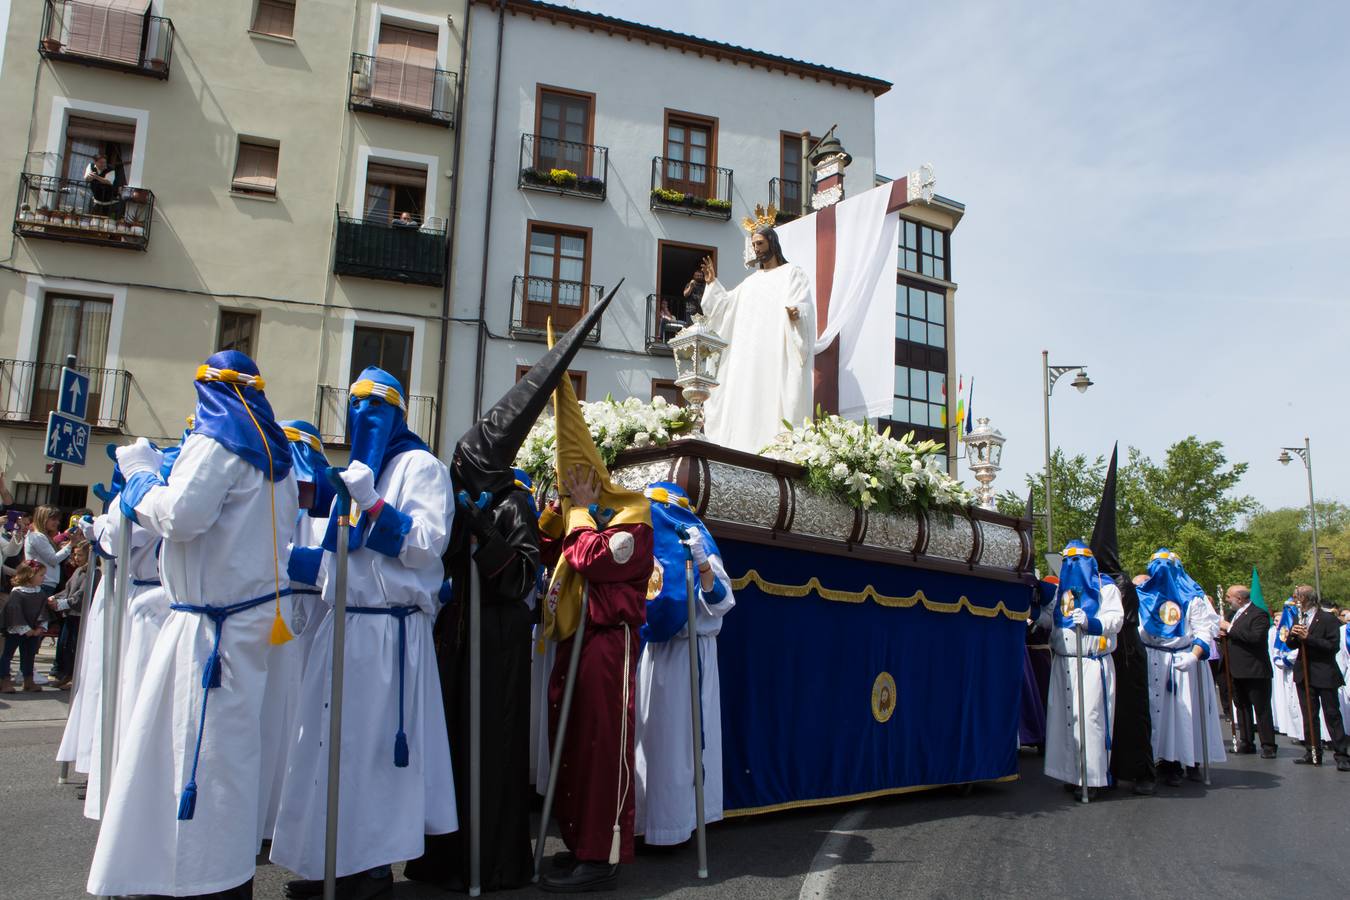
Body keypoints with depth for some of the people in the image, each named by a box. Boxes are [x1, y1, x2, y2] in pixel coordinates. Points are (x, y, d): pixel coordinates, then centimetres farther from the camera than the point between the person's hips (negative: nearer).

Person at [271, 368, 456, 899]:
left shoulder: (419, 465, -3)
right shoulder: (355, 472, 21)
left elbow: (425, 545, -14)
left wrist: (373, 504, -20)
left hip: (388, 631, -8)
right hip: (343, 625, 8)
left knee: (373, 743, -4)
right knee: (333, 741, 10)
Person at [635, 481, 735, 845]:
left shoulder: (695, 544, -8)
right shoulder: (652, 549, 13)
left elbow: (720, 603, -19)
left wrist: (703, 564, -33)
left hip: (686, 653, -8)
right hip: (652, 651, 8)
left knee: (679, 732, -5)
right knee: (650, 731, 11)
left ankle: (678, 818, 3)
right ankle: (649, 813, 21)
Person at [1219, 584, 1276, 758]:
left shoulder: (1259, 614, -13)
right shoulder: (1236, 613, 14)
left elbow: (1256, 637, -28)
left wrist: (1230, 628, -23)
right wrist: (1225, 633, 2)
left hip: (1255, 671, -9)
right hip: (1238, 671, 9)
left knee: (1261, 709, -2)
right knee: (1242, 707, 14)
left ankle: (1268, 746, 3)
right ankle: (1246, 742, 22)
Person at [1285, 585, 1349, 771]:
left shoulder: (1328, 619, -11)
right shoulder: (1298, 619, 9)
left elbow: (1333, 646, -17)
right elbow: (1291, 645, 11)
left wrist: (1308, 637, -23)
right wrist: (1293, 634, -10)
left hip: (1325, 675, -6)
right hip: (1304, 673, 6)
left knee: (1332, 714, -3)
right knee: (1309, 715, 10)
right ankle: (1313, 752, 18)